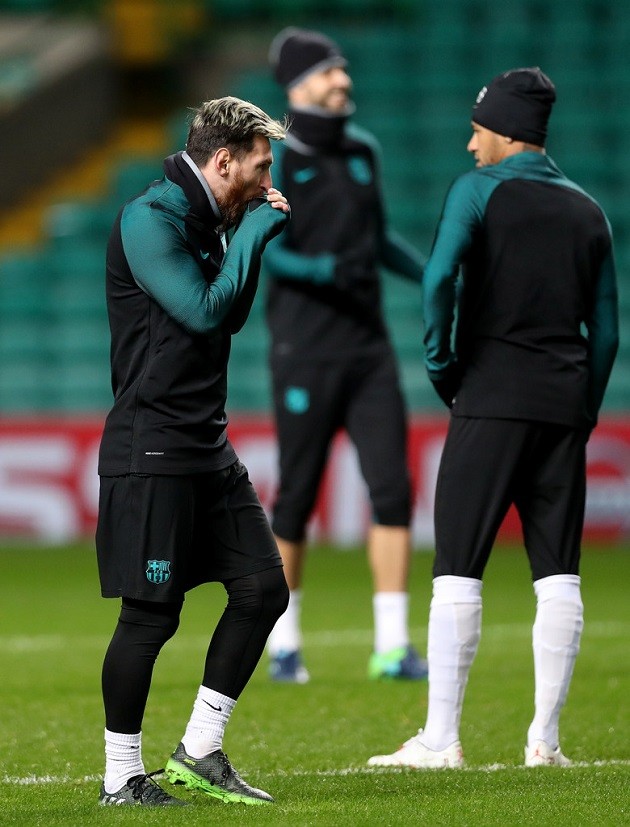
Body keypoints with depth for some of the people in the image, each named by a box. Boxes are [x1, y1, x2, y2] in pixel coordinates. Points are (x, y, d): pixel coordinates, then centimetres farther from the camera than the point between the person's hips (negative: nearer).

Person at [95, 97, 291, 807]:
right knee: (150, 616, -5)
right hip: (151, 452, -10)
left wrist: (254, 238, 13)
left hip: (208, 449, 10)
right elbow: (204, 311, -21)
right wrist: (254, 234, -11)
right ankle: (121, 776, 6)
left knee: (263, 588, 5)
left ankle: (198, 753, 13)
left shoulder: (203, 223, 15)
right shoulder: (149, 220, -13)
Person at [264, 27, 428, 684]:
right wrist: (327, 270, -29)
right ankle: (283, 644, 16)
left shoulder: (362, 150, 12)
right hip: (304, 352, -5)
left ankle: (392, 647, -2)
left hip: (368, 347, 5)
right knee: (296, 498, 1)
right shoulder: (274, 161, -7)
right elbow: (265, 252, -14)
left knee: (392, 488, -4)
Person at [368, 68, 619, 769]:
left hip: (491, 401, -5)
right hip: (564, 404, 5)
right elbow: (605, 328, 14)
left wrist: (441, 365, -6)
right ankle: (545, 741, 5)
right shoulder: (587, 211, 15)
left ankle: (441, 738, -5)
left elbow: (439, 276, -17)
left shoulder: (479, 190, -1)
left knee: (458, 571, -3)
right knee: (558, 574, 5)